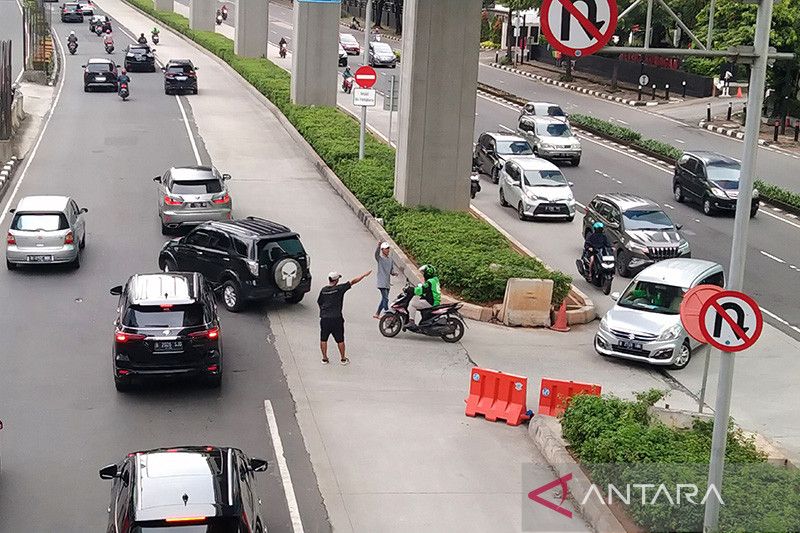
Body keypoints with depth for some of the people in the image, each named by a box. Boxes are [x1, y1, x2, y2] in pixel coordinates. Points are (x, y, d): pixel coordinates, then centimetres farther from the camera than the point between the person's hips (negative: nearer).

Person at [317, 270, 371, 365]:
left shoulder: (323, 290, 1)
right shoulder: (339, 288, -9)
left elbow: (319, 302, 11)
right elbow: (353, 281, -4)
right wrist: (364, 275, 4)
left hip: (324, 318, 3)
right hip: (336, 319, -3)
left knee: (323, 339, 12)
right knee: (340, 340, 9)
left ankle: (324, 358, 15)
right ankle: (343, 359, 19)